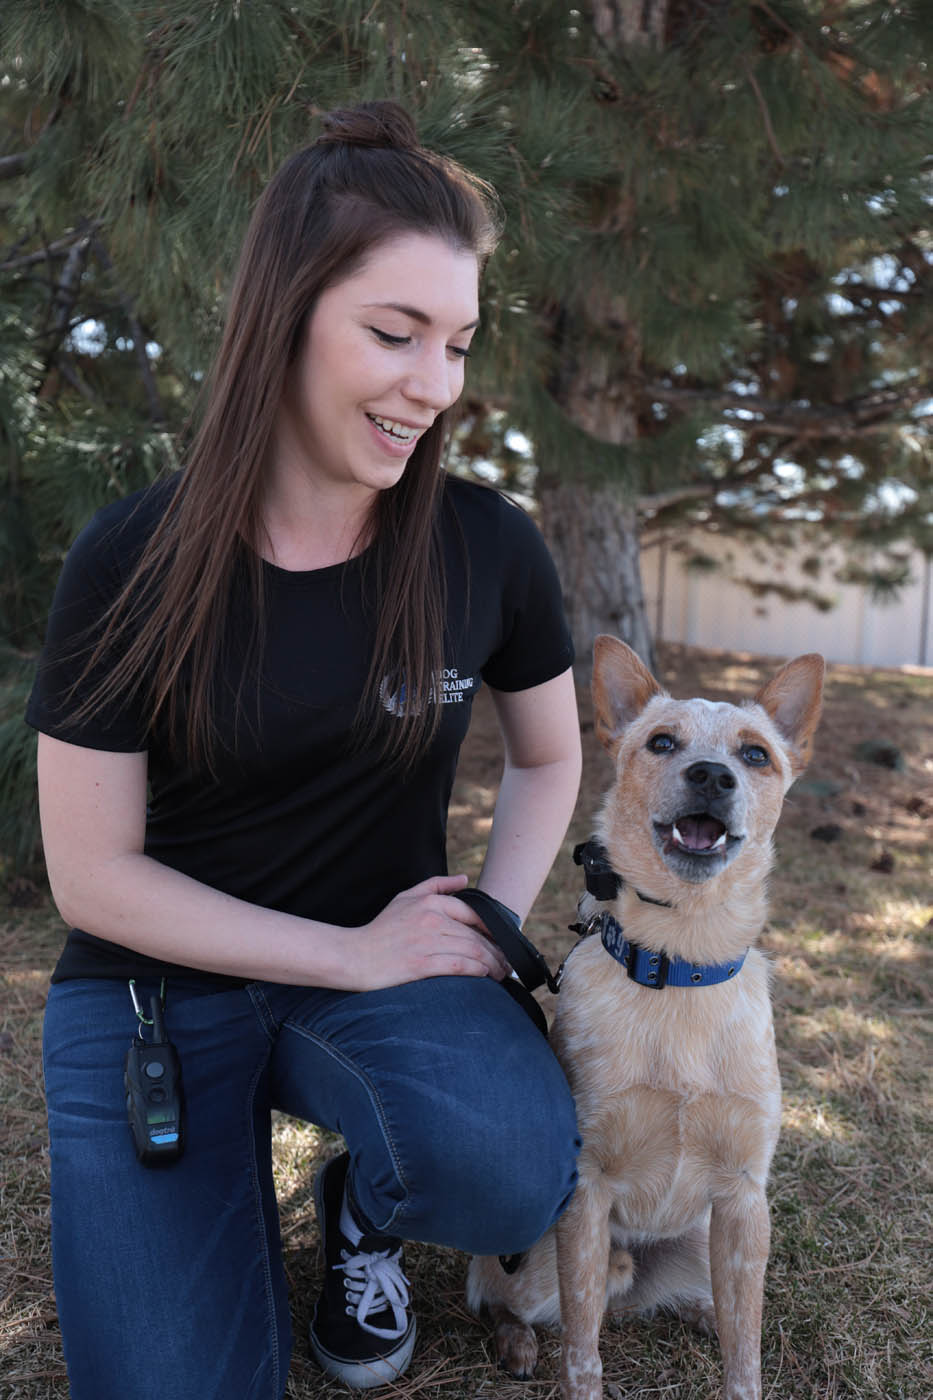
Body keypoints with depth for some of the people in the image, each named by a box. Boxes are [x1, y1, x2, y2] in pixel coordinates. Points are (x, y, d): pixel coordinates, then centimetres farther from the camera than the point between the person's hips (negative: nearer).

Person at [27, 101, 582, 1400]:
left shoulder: (489, 546, -9)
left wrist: (493, 927, -9)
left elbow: (550, 758, 8)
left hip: (389, 965, 1)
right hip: (154, 985, -1)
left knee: (515, 1165, -30)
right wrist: (355, 957, -16)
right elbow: (92, 874, -10)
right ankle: (243, 1204, 19)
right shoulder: (132, 563, -14)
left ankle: (362, 1203, 6)